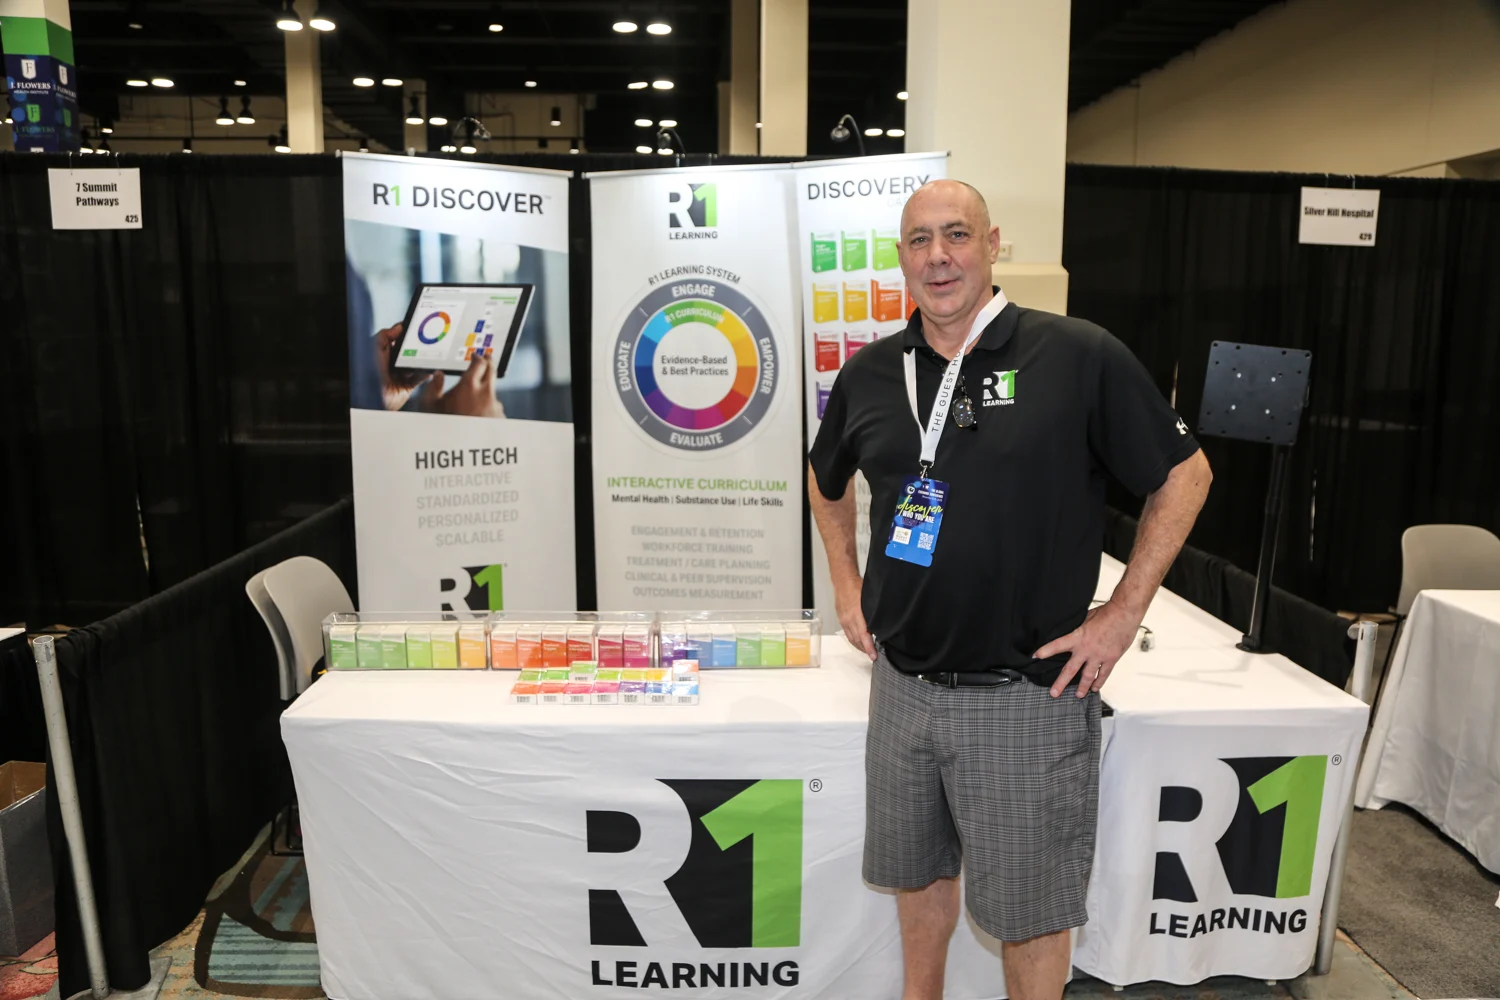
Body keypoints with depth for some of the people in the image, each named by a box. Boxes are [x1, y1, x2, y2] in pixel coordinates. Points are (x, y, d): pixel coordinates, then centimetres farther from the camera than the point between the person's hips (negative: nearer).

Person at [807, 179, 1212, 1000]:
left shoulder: (1078, 356, -11)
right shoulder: (870, 372, 3)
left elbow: (1183, 475, -4)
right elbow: (826, 483, 20)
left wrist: (1123, 613, -8)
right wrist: (848, 590, 11)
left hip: (1028, 692, -4)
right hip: (902, 681, 5)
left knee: (1028, 907, 11)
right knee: (915, 873, 22)